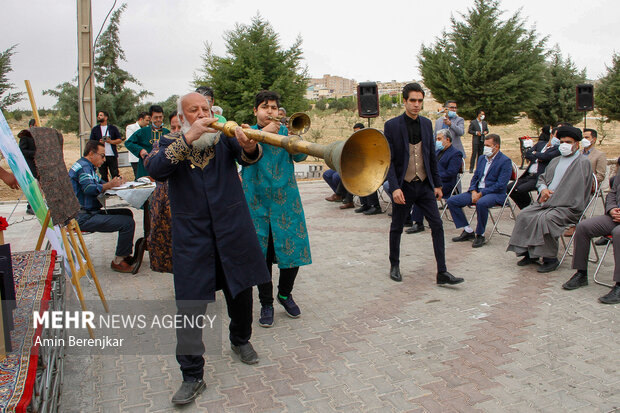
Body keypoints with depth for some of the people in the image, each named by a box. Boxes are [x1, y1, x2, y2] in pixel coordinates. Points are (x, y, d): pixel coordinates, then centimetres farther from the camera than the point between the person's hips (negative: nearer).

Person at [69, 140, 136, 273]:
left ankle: (126, 254, 16)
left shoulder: (88, 166, 21)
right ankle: (118, 261, -8)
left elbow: (100, 183, 20)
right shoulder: (83, 166, -13)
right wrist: (110, 184, -22)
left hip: (90, 213, 11)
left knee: (127, 213, 14)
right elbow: (90, 188, -29)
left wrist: (116, 182, 2)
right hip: (84, 218, -11)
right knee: (128, 223, -20)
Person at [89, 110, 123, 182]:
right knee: (103, 176, 6)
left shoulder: (113, 128, 9)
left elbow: (120, 140, 6)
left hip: (112, 155, -1)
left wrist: (111, 141, -11)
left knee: (115, 174, -2)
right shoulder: (95, 129, 12)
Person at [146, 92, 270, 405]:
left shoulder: (224, 137, 5)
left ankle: (240, 340, 43)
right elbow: (155, 170, -17)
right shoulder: (170, 143, 3)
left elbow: (248, 157, -14)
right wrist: (189, 138, -26)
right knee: (189, 307, -3)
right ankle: (192, 376, 11)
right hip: (191, 236, -1)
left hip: (233, 230, 2)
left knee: (240, 292, 15)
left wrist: (249, 147, -38)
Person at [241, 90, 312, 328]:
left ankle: (285, 293, 26)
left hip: (286, 201, 1)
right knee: (261, 255, 3)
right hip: (257, 203, -1)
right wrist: (263, 133, -21)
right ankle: (266, 303, 21)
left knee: (293, 249, 0)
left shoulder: (285, 131, 9)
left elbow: (301, 157, -6)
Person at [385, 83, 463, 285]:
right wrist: (394, 187, -18)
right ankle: (394, 266, 29)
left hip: (425, 185, 4)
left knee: (437, 226, -1)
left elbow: (432, 156, 12)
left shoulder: (427, 124, 7)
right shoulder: (392, 125, -7)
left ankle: (442, 272, 5)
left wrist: (437, 184, 10)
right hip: (404, 186, -4)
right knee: (397, 228, 10)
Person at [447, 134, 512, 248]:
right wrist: (473, 192, -4)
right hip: (477, 191, 7)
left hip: (495, 193, -7)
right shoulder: (482, 158, 15)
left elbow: (500, 185, -15)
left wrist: (481, 194, -19)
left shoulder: (505, 161, -7)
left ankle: (480, 234, -19)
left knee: (481, 203, -40)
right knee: (452, 201, -8)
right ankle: (468, 231, 0)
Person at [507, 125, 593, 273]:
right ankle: (530, 253, -5)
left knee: (545, 219, -31)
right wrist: (543, 188, 0)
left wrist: (550, 197, -16)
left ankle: (550, 258, -17)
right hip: (548, 202, 7)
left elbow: (573, 190, -13)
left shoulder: (582, 163, -4)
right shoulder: (555, 161, 22)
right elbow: (542, 178, 24)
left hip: (567, 207, -7)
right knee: (524, 215, -14)